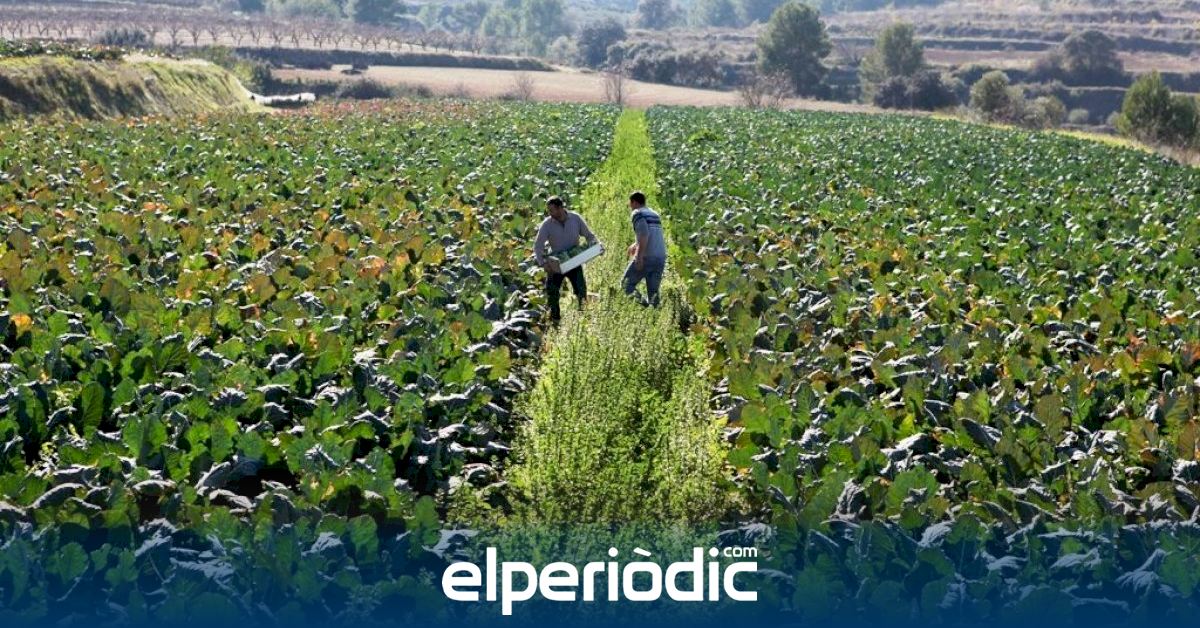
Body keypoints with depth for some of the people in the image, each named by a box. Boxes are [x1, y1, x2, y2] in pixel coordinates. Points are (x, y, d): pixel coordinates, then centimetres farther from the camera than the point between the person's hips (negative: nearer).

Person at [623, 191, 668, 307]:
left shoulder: (638, 213, -2)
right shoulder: (655, 214, 21)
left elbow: (644, 235, -17)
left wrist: (639, 257, -20)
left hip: (646, 257, -7)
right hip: (661, 258, 7)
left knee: (627, 284, 2)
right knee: (653, 290, 9)